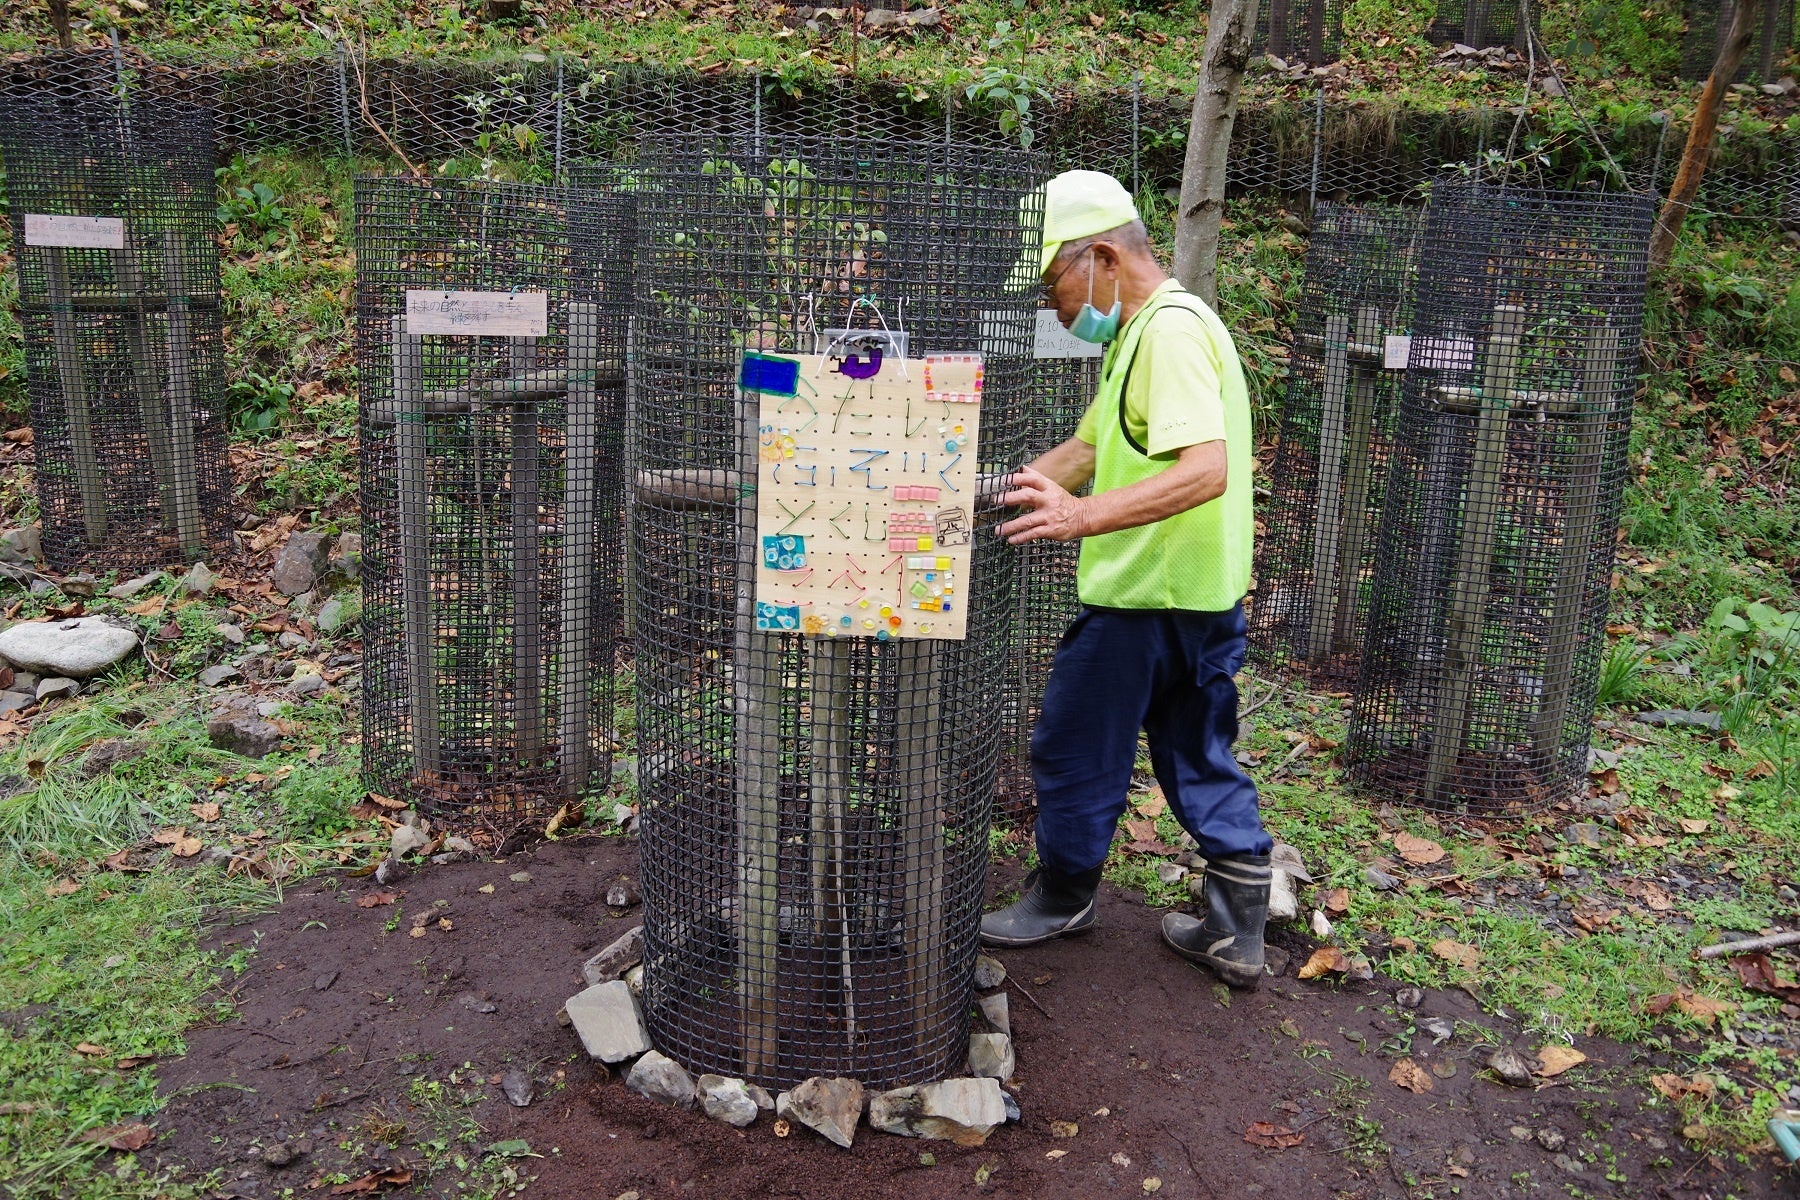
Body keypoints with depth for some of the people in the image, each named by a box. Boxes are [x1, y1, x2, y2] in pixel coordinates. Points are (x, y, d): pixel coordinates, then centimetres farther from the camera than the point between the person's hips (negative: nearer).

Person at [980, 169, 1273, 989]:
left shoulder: (1170, 330, -17)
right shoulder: (1145, 333, 16)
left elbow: (1206, 469, -30)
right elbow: (1089, 448, 22)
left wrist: (1086, 517, -40)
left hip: (1144, 598, -10)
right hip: (1202, 595, 10)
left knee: (1075, 750, 7)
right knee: (1203, 764, 15)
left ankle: (1061, 900, 26)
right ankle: (1236, 935, 23)